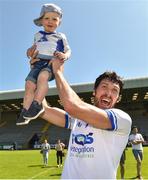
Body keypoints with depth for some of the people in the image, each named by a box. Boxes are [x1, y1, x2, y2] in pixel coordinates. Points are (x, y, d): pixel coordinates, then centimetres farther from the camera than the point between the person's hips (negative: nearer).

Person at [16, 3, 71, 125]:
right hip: (38, 63, 3)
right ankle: (25, 112, -15)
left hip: (52, 63, -3)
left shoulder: (61, 36, 16)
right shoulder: (38, 35, 23)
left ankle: (37, 105, -32)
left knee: (42, 76, -36)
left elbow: (68, 50, 14)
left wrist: (65, 55, -8)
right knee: (29, 84, -20)